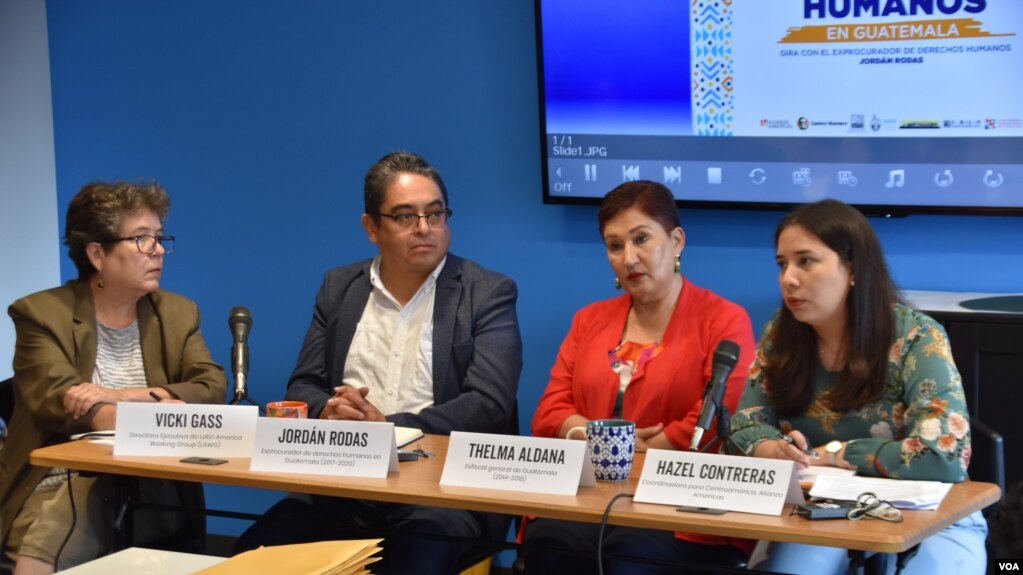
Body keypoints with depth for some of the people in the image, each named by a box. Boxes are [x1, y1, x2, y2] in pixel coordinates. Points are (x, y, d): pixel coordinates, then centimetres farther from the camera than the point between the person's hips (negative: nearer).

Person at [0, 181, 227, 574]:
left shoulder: (178, 313, 15)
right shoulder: (42, 314, 3)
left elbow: (213, 392, 0)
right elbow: (58, 401, -13)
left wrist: (119, 396, -14)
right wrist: (164, 407, -24)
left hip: (152, 492, 1)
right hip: (65, 484, -1)